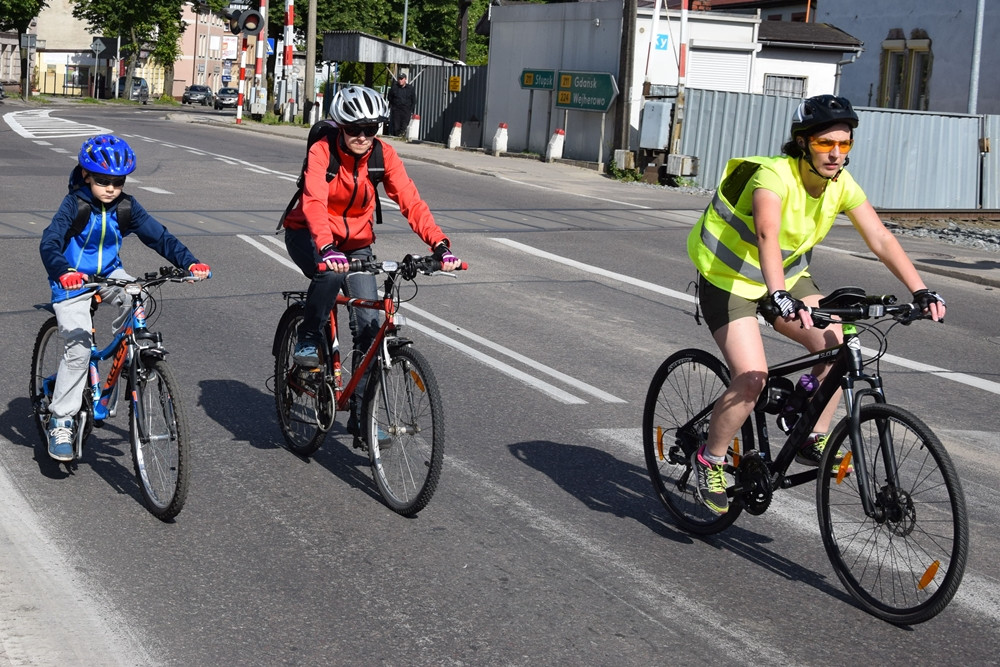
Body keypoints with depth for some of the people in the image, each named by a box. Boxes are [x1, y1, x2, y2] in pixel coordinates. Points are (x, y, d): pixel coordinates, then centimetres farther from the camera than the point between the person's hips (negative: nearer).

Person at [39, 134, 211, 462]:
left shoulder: (126, 207, -9)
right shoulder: (74, 205, -20)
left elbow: (159, 236, -13)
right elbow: (49, 243, -30)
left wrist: (190, 262, -28)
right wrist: (62, 272, -50)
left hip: (109, 274, 4)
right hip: (73, 281, -4)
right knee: (79, 349, -15)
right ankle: (60, 421, -3)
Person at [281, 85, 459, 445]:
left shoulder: (383, 154, -14)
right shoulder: (322, 151, -24)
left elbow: (410, 200, -22)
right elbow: (315, 202, -39)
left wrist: (440, 244, -37)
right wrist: (327, 249, -57)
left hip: (356, 241, 4)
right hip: (309, 236, -4)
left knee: (369, 324, -7)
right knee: (330, 273, -38)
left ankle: (361, 415, 3)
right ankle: (308, 341, -12)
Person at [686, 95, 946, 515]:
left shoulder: (841, 184, -9)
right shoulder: (775, 175, -29)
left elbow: (880, 238, -15)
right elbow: (766, 234, -46)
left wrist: (920, 291, -27)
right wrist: (779, 295, -61)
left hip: (787, 276, 7)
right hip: (728, 278, -6)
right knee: (752, 380, -20)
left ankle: (813, 441, 5)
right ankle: (709, 460, 2)